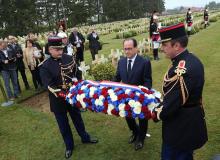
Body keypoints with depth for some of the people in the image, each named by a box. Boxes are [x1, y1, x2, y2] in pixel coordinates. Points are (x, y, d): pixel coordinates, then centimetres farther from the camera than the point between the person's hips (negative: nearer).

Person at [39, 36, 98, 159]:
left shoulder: (69, 58, -6)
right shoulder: (45, 66, -14)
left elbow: (78, 74, 3)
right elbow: (49, 85, -20)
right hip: (58, 100, -2)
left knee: (77, 118, 22)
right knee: (63, 124, 15)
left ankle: (85, 138, 45)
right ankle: (69, 146, 37)